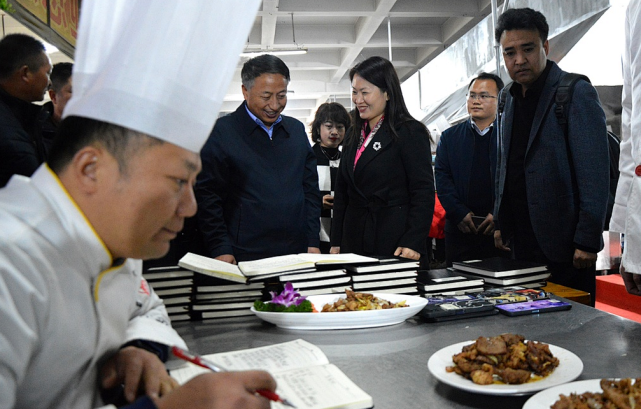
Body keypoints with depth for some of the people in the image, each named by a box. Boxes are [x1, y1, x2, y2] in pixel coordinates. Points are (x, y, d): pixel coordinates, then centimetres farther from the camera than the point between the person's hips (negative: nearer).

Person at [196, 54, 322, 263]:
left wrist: (313, 243, 7)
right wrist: (220, 250, -12)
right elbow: (207, 197, -5)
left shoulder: (297, 129, 12)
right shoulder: (221, 132, -3)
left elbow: (310, 189, 14)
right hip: (243, 259, -4)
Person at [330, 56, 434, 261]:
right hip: (353, 242, 6)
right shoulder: (354, 136, 14)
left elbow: (423, 194, -11)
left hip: (395, 244, -6)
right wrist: (336, 243, 10)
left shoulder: (411, 133, -6)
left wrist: (413, 243, -20)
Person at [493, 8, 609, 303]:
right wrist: (500, 222, 14)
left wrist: (587, 241, -17)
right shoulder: (509, 97, 12)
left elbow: (594, 175, -14)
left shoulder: (576, 93, -9)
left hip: (562, 244, -6)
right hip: (521, 241, 7)